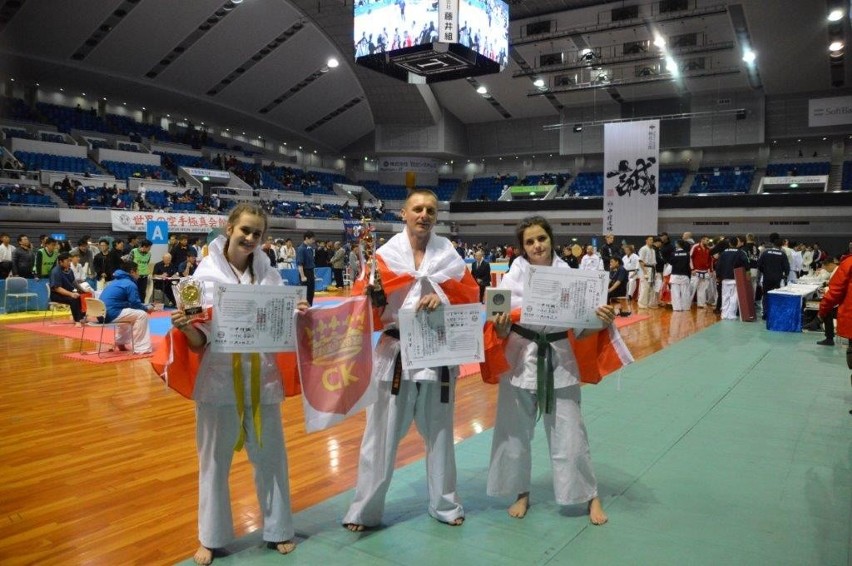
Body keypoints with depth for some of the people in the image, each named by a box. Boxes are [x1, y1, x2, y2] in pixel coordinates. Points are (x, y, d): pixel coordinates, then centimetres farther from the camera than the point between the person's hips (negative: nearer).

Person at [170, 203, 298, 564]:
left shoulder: (270, 274, 2)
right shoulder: (206, 274, -5)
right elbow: (200, 339, -4)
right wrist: (185, 327, -25)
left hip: (261, 375, 2)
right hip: (218, 376, -2)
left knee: (270, 455, 12)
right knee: (214, 458, 11)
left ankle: (277, 529, 31)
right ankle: (211, 536, 31)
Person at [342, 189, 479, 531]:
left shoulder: (448, 252, 2)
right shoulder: (386, 254, -3)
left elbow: (470, 294, 1)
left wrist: (443, 298, -16)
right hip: (395, 353, -1)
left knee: (439, 433, 15)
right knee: (381, 434, 5)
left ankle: (445, 504, 33)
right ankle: (364, 510, 21)